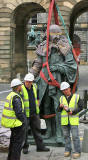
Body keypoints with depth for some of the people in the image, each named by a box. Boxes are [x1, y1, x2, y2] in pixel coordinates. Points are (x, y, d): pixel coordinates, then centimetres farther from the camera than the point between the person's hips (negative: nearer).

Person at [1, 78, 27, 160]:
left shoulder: (10, 95, 9)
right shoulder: (16, 97, -21)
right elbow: (19, 112, -25)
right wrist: (24, 121, -12)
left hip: (11, 122, 10)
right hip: (17, 124, -10)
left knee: (13, 140, 21)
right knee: (19, 142, -1)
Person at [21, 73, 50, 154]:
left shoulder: (34, 87, 6)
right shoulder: (21, 89, -14)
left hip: (35, 114, 6)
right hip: (25, 114, -6)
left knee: (37, 130, 11)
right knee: (24, 131, 4)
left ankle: (40, 146, 18)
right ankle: (25, 147, 18)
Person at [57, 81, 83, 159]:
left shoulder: (76, 97, -4)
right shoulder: (61, 98, 6)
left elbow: (81, 107, -6)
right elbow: (59, 110, 7)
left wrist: (73, 112, -18)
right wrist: (60, 106, -15)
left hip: (73, 120, -3)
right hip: (64, 120, 3)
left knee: (75, 136, -5)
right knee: (66, 135, 8)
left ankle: (77, 151, 4)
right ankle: (68, 150, 19)